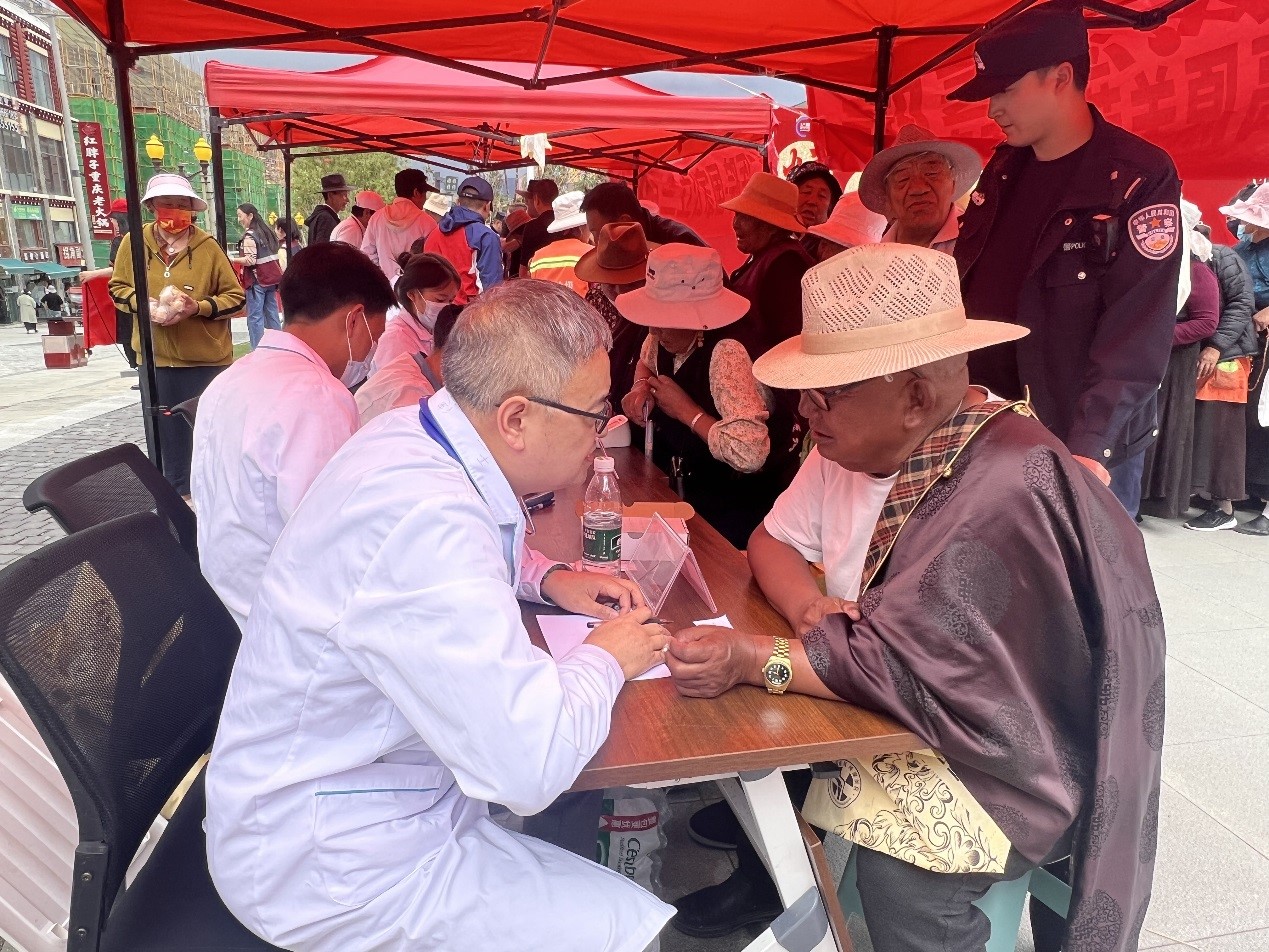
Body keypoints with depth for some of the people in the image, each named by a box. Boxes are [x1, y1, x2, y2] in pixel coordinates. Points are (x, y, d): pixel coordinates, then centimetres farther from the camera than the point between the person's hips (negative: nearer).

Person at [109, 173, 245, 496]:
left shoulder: (207, 246, -8)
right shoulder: (134, 242, -1)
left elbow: (236, 296, -3)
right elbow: (118, 287, 10)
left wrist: (199, 307, -19)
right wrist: (143, 304, -10)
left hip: (206, 357, -2)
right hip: (156, 357, 2)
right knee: (167, 429, 12)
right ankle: (177, 491, 27)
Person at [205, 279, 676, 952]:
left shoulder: (413, 434, -4)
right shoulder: (420, 517, -33)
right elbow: (530, 765, -34)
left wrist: (548, 578, 3)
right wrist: (604, 661, -15)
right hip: (330, 865, -9)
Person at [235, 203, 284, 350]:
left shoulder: (249, 235, -12)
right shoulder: (267, 231, 13)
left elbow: (250, 260, -18)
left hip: (257, 280, -8)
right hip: (272, 277, 8)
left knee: (255, 317, -5)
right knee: (272, 314, 11)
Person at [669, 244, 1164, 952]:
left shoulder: (1006, 486, -28)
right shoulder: (855, 443, -3)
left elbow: (922, 666, -30)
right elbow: (775, 540, 5)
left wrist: (755, 660, -34)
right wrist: (808, 606, -16)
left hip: (1013, 749, -7)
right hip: (892, 705, 8)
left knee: (893, 865, -30)